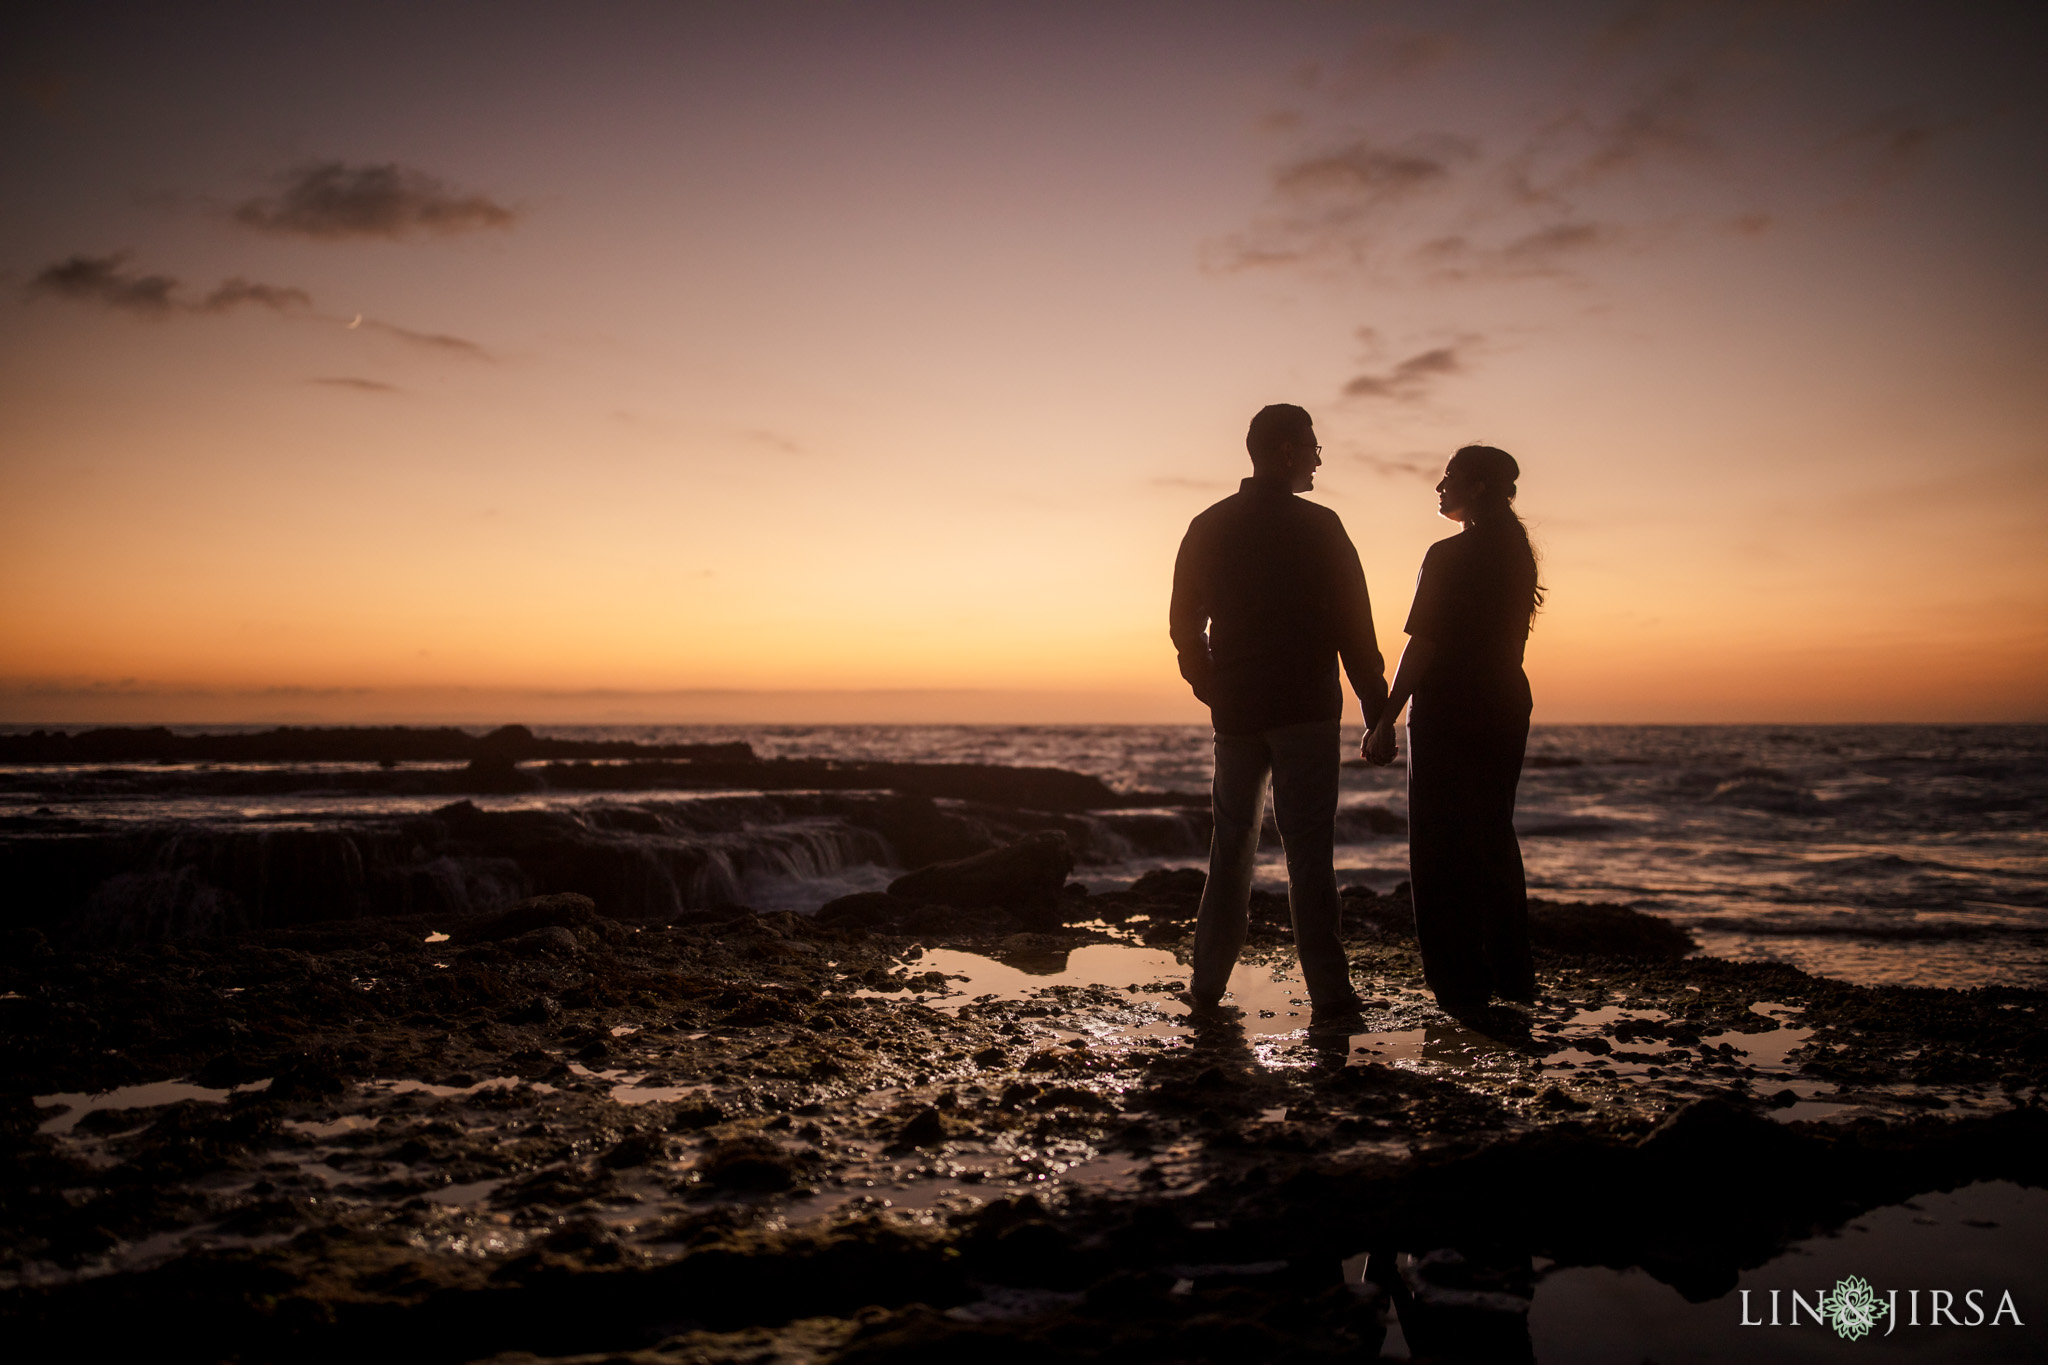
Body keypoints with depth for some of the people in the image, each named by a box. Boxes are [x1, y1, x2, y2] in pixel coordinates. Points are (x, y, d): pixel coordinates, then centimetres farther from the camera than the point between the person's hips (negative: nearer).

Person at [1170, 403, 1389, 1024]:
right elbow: (1354, 627, -7)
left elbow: (1184, 625, 10)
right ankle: (1328, 992, -2)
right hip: (1306, 710, -4)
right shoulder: (1318, 526, -5)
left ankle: (1208, 984, 15)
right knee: (1309, 849, -2)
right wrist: (1375, 709, -2)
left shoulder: (1208, 528, 7)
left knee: (1231, 843, 13)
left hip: (1235, 710, 4)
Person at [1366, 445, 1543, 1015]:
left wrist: (1386, 721, -15)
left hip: (1449, 711, -8)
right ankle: (1511, 977, 22)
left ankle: (1462, 985, 3)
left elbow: (1422, 644, -18)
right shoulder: (1515, 554, 10)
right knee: (1494, 838, 17)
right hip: (1506, 706, 8)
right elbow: (1506, 638, 15)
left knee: (1443, 847, 0)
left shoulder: (1448, 556, -14)